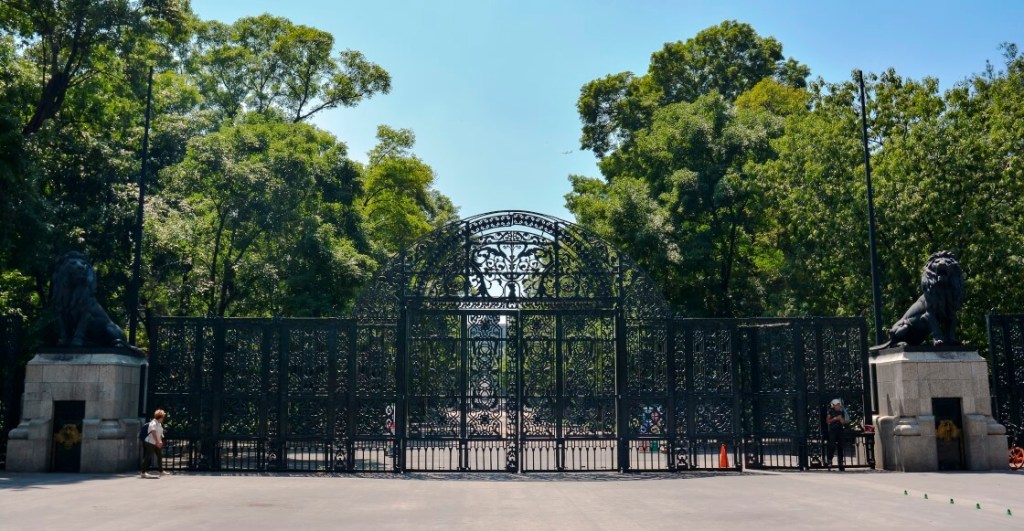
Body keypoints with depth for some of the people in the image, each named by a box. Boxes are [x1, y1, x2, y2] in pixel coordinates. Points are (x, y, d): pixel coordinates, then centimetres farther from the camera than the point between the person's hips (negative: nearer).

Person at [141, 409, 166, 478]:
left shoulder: (159, 423, 14)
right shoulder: (153, 423, -16)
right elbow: (153, 433, -22)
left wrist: (160, 441, 10)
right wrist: (158, 442, -23)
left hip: (156, 443, 10)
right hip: (150, 442, -10)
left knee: (159, 456, 11)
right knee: (148, 457, -9)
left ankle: (161, 471, 20)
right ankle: (144, 472, -8)